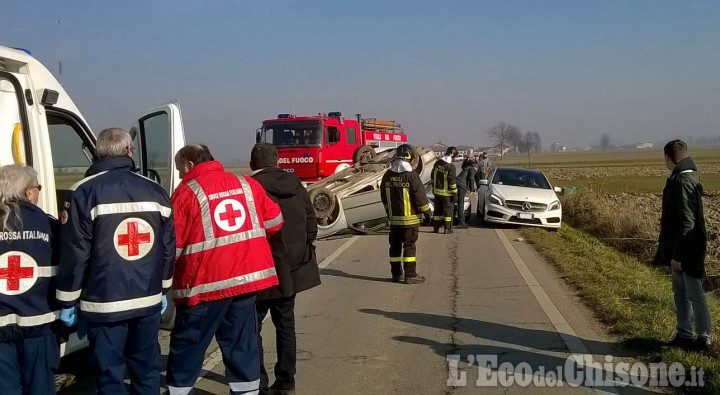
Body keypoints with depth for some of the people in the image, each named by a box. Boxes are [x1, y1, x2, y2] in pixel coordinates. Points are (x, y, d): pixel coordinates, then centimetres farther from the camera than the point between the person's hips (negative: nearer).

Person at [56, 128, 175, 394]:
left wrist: (67, 301, 0)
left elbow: (74, 253, -10)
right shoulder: (156, 191, 6)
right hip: (149, 300, 4)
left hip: (104, 303, -4)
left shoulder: (84, 192, -9)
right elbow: (168, 246, 11)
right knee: (147, 369, 16)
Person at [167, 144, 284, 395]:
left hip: (205, 283, -5)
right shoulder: (246, 184, 10)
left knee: (187, 344, 8)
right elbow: (274, 222, 14)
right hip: (247, 276, 5)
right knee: (241, 343, 11)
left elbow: (172, 246, -9)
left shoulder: (187, 192, -7)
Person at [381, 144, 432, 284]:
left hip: (394, 218, 5)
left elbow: (384, 198, 13)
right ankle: (410, 275, 0)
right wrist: (427, 212, -1)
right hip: (410, 219, -5)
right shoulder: (411, 176, -16)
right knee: (409, 246, -1)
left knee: (395, 246, 12)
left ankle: (396, 274, 18)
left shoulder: (387, 175, 3)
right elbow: (420, 196, -13)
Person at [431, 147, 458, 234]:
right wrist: (455, 193, -10)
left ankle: (436, 227, 19)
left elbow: (433, 176, 12)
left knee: (438, 209, 15)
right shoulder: (451, 166, -18)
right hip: (446, 192, -6)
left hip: (437, 191, 6)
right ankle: (447, 228, 5)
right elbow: (452, 181, -17)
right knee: (448, 209, 4)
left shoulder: (437, 163, 2)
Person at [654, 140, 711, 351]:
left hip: (688, 250, -10)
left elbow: (687, 222, -24)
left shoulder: (683, 182, -22)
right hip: (679, 248, 10)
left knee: (694, 294, -1)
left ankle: (704, 338, 8)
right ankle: (684, 335, 24)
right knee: (680, 292, 16)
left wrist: (677, 255, -22)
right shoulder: (680, 179, 8)